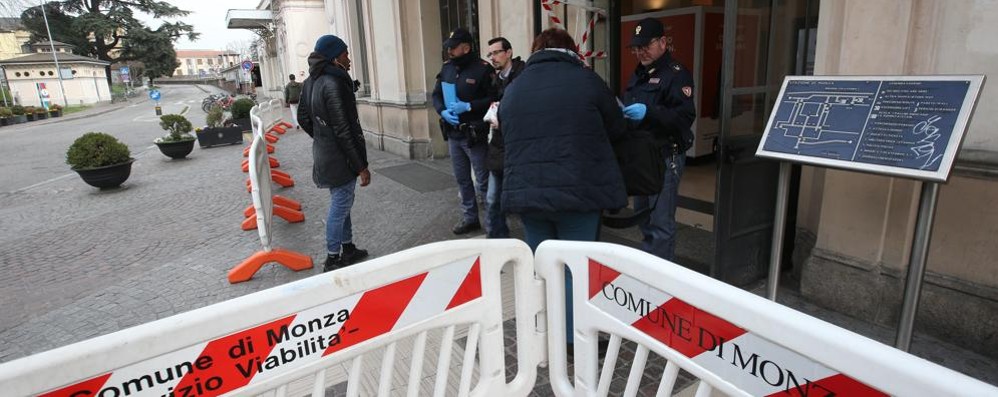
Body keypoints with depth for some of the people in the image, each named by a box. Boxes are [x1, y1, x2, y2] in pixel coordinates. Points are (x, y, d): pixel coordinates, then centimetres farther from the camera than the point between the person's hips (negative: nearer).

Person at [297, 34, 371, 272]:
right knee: (340, 207, 3)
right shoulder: (334, 85, -22)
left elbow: (303, 118, 15)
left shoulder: (311, 82, 6)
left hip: (323, 153, 9)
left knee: (341, 203, 20)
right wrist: (361, 166, -19)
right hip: (340, 159, -9)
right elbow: (345, 131, -23)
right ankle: (333, 260, 14)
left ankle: (348, 249, 32)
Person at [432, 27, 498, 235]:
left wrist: (468, 107, -21)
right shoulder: (446, 68, 9)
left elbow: (494, 99, -16)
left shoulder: (483, 69, -12)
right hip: (453, 134, 7)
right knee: (462, 179, 16)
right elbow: (436, 95, 14)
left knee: (483, 181, 0)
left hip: (475, 135, -7)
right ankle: (469, 218, 31)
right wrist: (443, 111, -5)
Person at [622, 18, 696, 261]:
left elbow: (686, 116, -19)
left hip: (665, 157, -8)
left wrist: (648, 112, -31)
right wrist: (620, 113, 8)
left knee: (660, 223, -6)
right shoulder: (639, 74, 19)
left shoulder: (676, 74, -7)